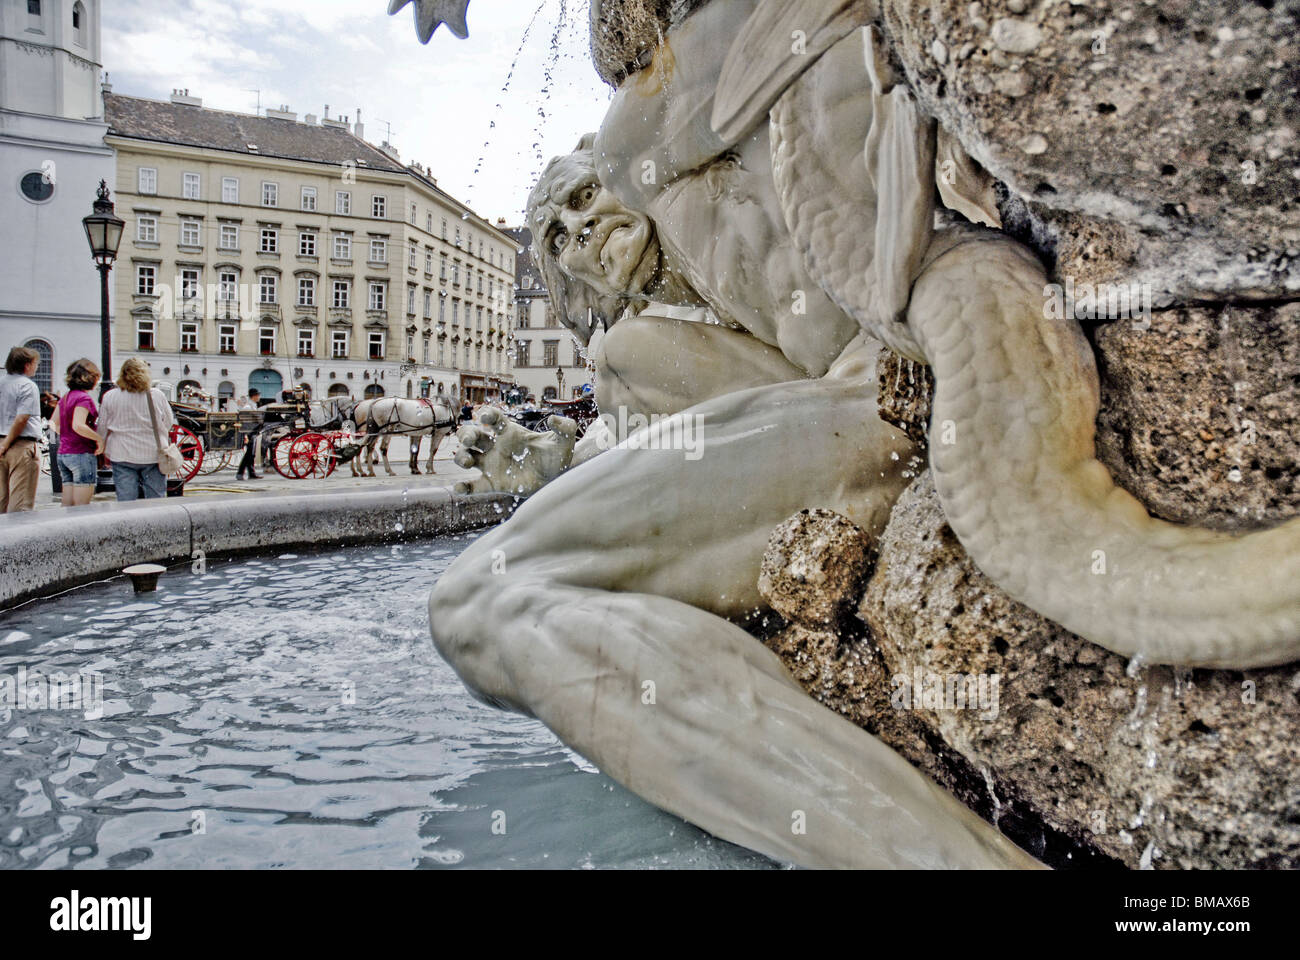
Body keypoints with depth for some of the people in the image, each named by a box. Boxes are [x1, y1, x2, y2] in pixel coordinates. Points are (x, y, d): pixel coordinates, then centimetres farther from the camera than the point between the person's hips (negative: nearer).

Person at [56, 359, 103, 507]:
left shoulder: (65, 398, 13)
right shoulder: (84, 398, -13)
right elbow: (78, 426, -25)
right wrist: (99, 438, -15)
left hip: (63, 454, 8)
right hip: (82, 454, -8)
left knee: (67, 506, 10)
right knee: (81, 507, -4)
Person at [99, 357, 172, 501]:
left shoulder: (109, 397, -1)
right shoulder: (157, 395, -3)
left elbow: (103, 428, 6)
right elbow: (168, 424, 4)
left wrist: (105, 451, 20)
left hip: (123, 456, 0)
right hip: (153, 455, 0)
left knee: (126, 502, 3)